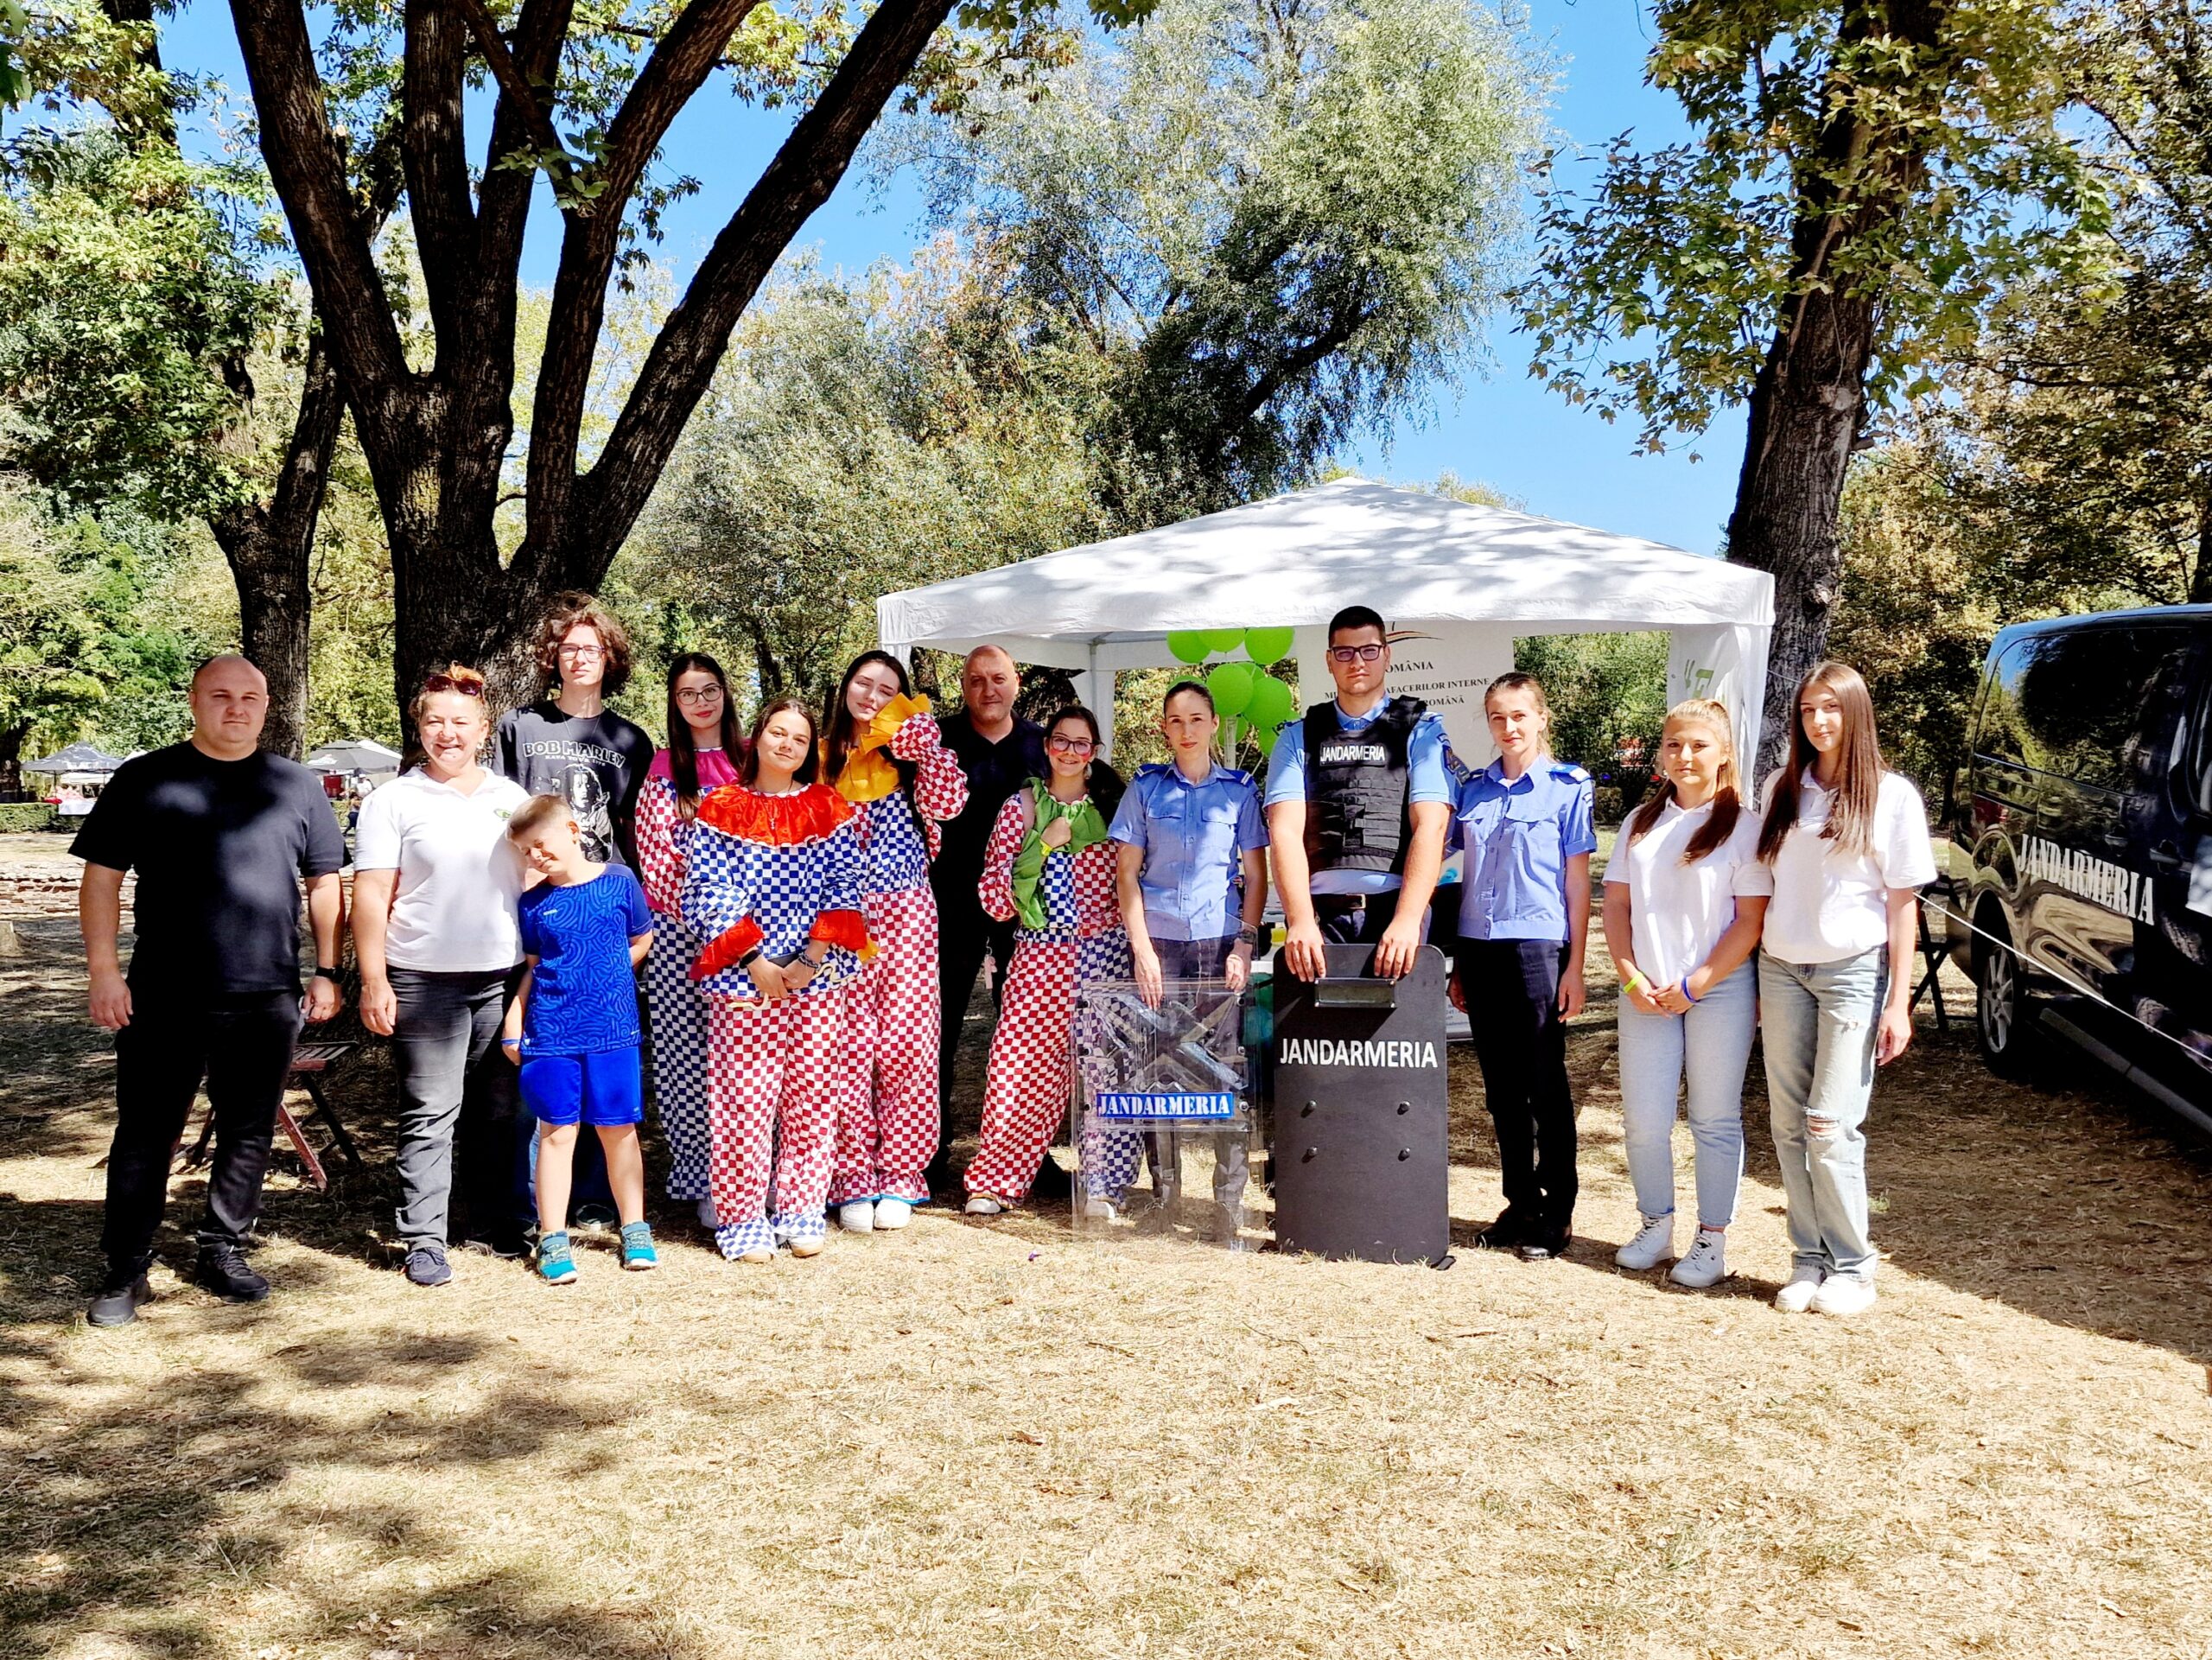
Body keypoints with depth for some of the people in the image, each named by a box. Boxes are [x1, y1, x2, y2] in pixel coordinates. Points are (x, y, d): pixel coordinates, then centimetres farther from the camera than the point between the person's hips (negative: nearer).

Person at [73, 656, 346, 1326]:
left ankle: (223, 1253, 24)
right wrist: (104, 968, -6)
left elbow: (324, 883, 12)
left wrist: (326, 972, 6)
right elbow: (101, 876, 3)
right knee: (145, 1134, 4)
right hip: (163, 999, -2)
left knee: (249, 1134, 10)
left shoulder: (297, 786, 9)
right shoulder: (144, 780, 3)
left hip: (266, 997, 2)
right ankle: (126, 1268, 15)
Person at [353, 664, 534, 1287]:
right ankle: (424, 1238, 6)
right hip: (425, 981, -3)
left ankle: (496, 1218, 23)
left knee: (499, 1109, 10)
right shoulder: (394, 801, 1)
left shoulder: (512, 797, 12)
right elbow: (371, 896, -2)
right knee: (430, 1113, -2)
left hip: (506, 978, 3)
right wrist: (373, 981, -9)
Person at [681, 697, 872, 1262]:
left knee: (812, 1095, 5)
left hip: (817, 976, 2)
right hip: (741, 978, -1)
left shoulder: (829, 810, 9)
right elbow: (709, 892, -2)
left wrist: (814, 957, -9)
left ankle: (802, 1212, 16)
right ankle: (741, 1217, 9)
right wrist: (753, 959, -12)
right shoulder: (720, 810, 5)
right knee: (743, 1099, -2)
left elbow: (844, 888, 2)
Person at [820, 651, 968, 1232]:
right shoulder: (823, 757, 9)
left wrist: (923, 737, -12)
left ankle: (899, 1176, 7)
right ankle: (853, 1180, 5)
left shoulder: (909, 757, 8)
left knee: (906, 1043, -2)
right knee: (849, 1046, -3)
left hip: (906, 916, 0)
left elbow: (947, 803, -11)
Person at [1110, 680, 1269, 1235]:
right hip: (1158, 942, 1)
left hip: (1221, 941, 0)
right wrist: (1142, 948, -4)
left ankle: (1229, 1202, 2)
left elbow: (1256, 875, 7)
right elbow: (1126, 872, 5)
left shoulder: (1239, 789, 7)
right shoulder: (1145, 788, 7)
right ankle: (1164, 1197, 10)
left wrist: (1244, 945, -4)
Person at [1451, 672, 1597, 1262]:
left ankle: (1557, 1213, 13)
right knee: (1501, 1086, 10)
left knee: (1546, 1084, 2)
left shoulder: (1567, 787, -1)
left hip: (1537, 946, -4)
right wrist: (1456, 963, 11)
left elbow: (1577, 881, -2)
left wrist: (1575, 967, -6)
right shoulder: (1473, 790, 10)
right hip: (1479, 947, 4)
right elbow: (1465, 877, 13)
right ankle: (1520, 1203, 22)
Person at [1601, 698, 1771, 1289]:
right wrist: (1631, 977, -3)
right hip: (1645, 991, 4)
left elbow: (1751, 921, -7)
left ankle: (1712, 1240, 15)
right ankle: (1656, 1225, 22)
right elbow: (1616, 904, 9)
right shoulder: (1641, 822, 10)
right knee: (1643, 1121, 5)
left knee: (1715, 1122, 5)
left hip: (1719, 991, -4)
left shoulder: (1743, 825, -3)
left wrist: (1694, 985, -12)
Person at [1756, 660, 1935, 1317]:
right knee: (1789, 1124, 4)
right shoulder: (1782, 789, 8)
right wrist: (1757, 979, 7)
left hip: (1854, 973, -4)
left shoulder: (1892, 795, -2)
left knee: (1831, 1126, -5)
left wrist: (1898, 1003, -7)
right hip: (1783, 970, 4)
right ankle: (1809, 1258, 15)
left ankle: (1853, 1268, 9)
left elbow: (1903, 904, -2)